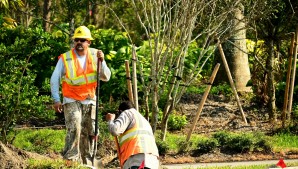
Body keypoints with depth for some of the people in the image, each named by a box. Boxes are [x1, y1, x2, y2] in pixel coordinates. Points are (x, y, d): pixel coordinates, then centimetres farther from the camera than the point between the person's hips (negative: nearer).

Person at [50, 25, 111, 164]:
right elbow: (54, 80, -4)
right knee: (74, 128, -23)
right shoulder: (65, 59, -11)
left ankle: (86, 161, 20)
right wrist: (56, 100, -9)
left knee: (88, 132, 8)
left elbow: (106, 77, -5)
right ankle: (70, 158, -23)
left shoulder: (95, 55, -2)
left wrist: (101, 62, -20)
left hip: (89, 101, 4)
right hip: (72, 100, -4)